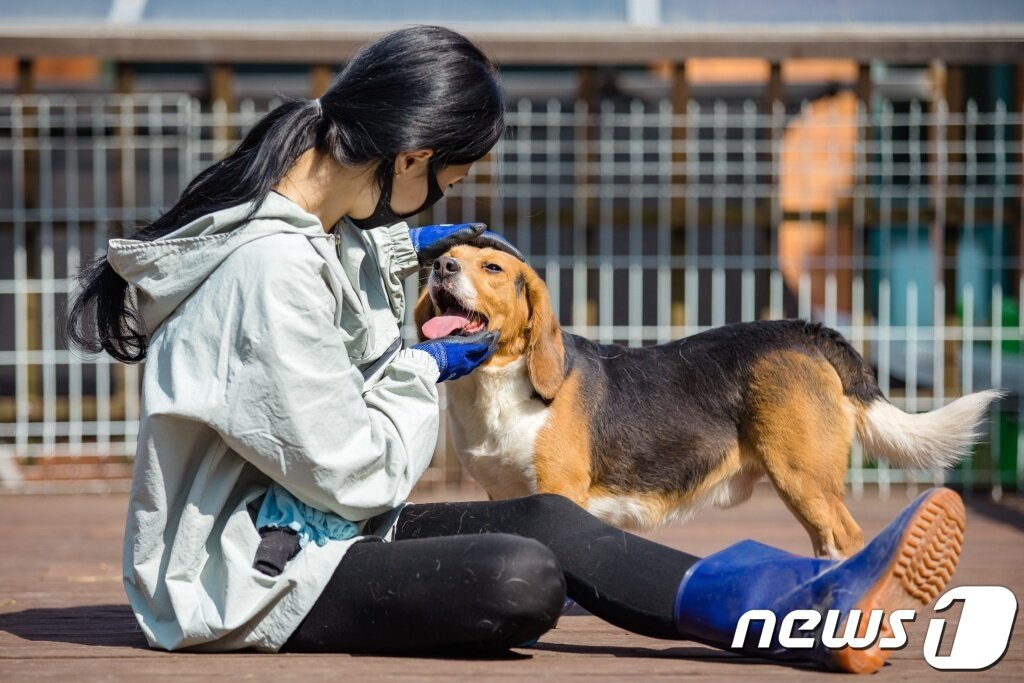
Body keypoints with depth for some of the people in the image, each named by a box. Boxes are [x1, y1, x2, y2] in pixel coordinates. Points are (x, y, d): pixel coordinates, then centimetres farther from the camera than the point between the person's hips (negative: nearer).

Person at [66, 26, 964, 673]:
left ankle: (812, 602, -6)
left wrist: (400, 248, 21)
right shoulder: (274, 271, -27)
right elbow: (356, 473, -20)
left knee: (550, 520, 0)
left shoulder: (275, 210, 4)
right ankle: (813, 611, -16)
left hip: (289, 530, 11)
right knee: (522, 577, -25)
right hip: (249, 583, -11)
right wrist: (422, 369, -4)